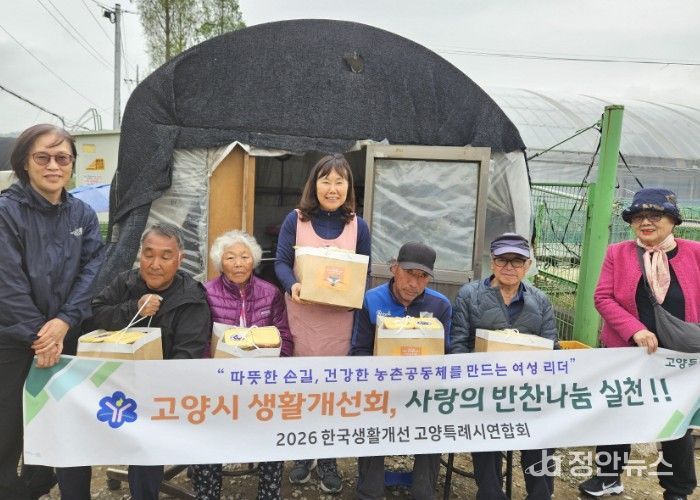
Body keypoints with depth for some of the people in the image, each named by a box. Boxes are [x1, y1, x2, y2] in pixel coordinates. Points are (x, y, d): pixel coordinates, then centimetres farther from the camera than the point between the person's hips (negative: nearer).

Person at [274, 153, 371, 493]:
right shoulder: (295, 220, -1)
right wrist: (292, 285, -23)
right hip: (301, 316, 0)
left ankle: (328, 459, 25)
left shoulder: (358, 226, 4)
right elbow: (281, 262, -3)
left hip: (340, 319, 1)